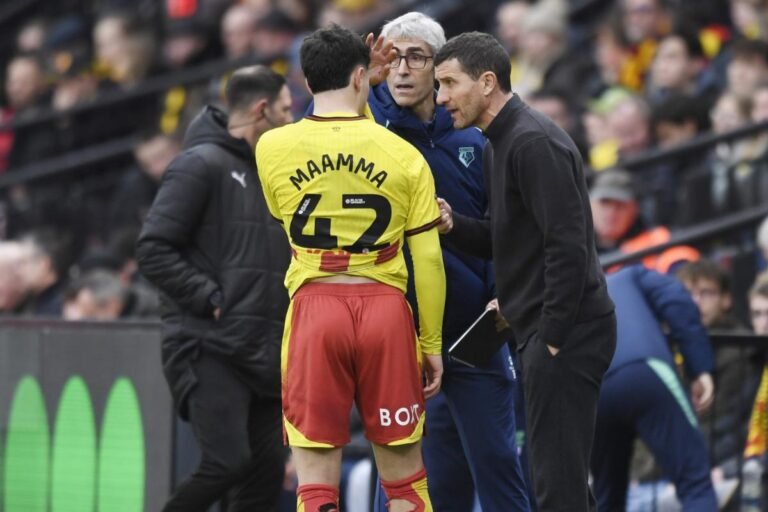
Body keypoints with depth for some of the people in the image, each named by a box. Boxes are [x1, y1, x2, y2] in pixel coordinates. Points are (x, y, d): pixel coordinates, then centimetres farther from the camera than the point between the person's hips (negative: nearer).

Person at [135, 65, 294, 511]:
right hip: (209, 349, -8)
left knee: (267, 475, 2)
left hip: (265, 353, 8)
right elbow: (154, 249, -14)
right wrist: (212, 300, -17)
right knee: (228, 462, -19)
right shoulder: (203, 164, -6)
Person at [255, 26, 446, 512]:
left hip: (314, 309, 0)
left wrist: (362, 92, 25)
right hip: (385, 309, 0)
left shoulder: (272, 148, 1)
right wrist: (432, 344, 10)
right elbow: (429, 259, 1)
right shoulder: (404, 155, 0)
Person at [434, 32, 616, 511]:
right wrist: (453, 223, 2)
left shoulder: (534, 143, -16)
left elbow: (568, 246, -21)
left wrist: (552, 338, -19)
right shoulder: (501, 142, 15)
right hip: (549, 328, 10)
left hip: (564, 332, -10)